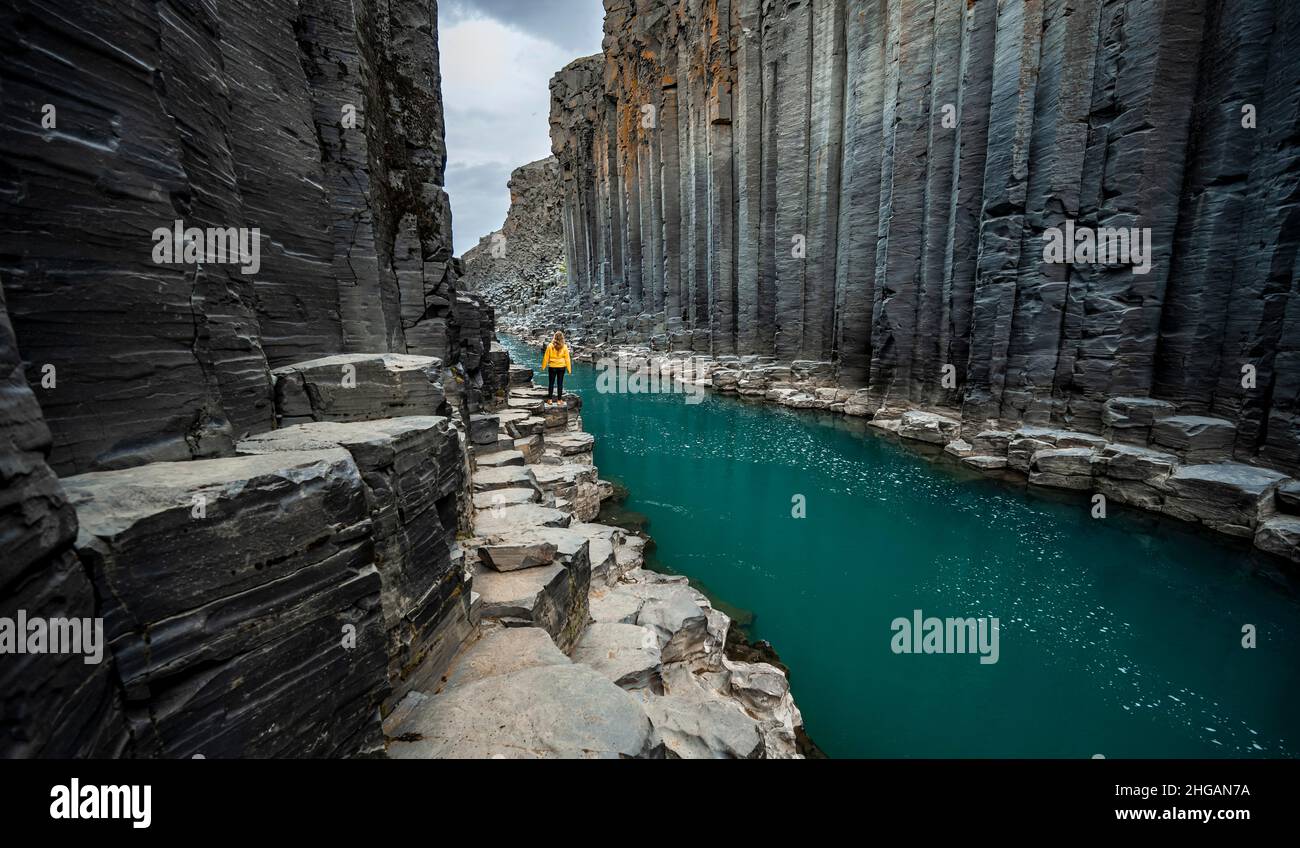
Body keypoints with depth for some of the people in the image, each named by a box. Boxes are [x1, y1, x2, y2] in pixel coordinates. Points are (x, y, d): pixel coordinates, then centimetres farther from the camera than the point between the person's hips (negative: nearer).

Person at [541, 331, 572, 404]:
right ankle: (559, 400, 12)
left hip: (552, 367, 0)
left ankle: (550, 399, 14)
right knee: (560, 383, 7)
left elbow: (546, 357, -4)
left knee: (551, 383, 10)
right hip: (561, 367, 0)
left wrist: (543, 366, 7)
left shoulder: (550, 346, -9)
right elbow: (567, 359, -4)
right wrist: (569, 369, 3)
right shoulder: (564, 347, -8)